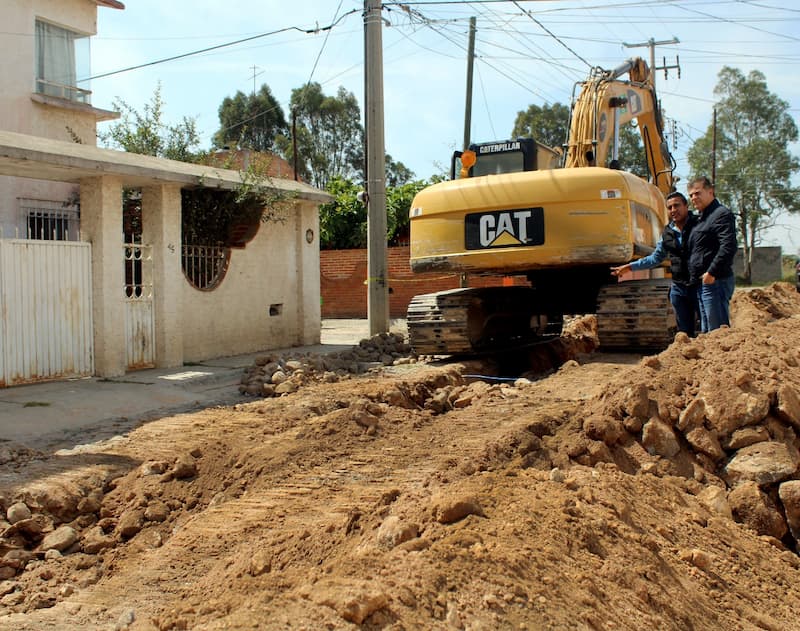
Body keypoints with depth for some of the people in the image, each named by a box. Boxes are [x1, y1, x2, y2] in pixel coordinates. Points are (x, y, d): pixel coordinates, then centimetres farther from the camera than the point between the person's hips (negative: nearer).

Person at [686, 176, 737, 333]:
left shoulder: (722, 214, -9)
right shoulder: (702, 218, 21)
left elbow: (728, 247, -21)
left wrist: (712, 272, -24)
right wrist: (695, 279, 16)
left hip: (715, 281, -10)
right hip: (702, 284, 10)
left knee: (717, 330, -9)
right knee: (706, 331, 14)